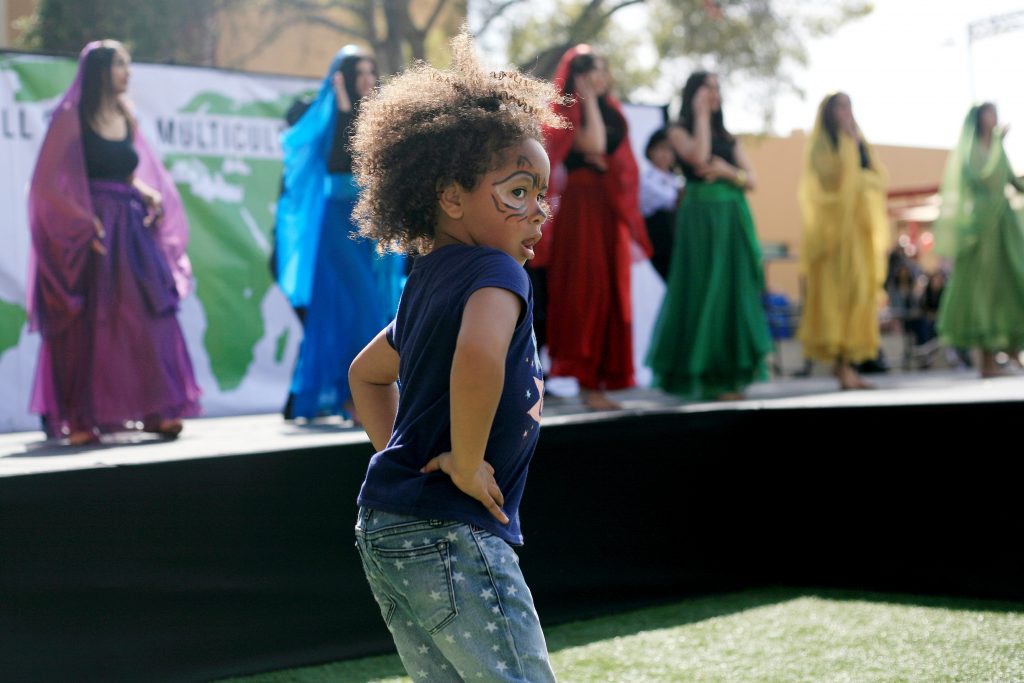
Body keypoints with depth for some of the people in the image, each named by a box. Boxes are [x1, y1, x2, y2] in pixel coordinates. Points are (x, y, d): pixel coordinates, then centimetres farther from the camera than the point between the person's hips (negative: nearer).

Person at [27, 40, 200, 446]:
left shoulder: (126, 118, 15)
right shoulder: (71, 117, -4)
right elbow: (51, 181, -8)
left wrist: (152, 197, -1)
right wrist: (83, 225, -17)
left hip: (130, 231, 6)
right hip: (89, 231, -6)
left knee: (148, 317, -1)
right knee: (87, 325, -4)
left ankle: (156, 411, 2)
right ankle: (81, 419, 1)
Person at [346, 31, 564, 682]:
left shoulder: (429, 281, 14)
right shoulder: (496, 273, -14)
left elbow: (367, 372, 29)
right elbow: (478, 357, -37)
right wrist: (467, 465, -23)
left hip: (385, 529, 9)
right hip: (452, 535, -9)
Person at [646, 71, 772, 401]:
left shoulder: (728, 137, 17)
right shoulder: (679, 131, 4)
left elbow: (752, 179, 10)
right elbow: (698, 156, -17)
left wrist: (727, 171, -9)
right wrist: (701, 115, -7)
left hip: (734, 219, 5)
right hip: (700, 216, -5)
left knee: (734, 291, 2)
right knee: (703, 291, -5)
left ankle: (730, 374, 6)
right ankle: (705, 376, -1)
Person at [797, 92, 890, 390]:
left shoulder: (861, 146, 20)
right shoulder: (821, 146, 1)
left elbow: (876, 186, 18)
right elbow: (832, 175, -18)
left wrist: (882, 236, 10)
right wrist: (847, 140, -10)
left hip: (863, 229, 7)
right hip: (836, 227, -6)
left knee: (861, 293, 2)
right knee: (840, 290, -11)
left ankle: (849, 364, 4)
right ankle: (841, 365, -11)